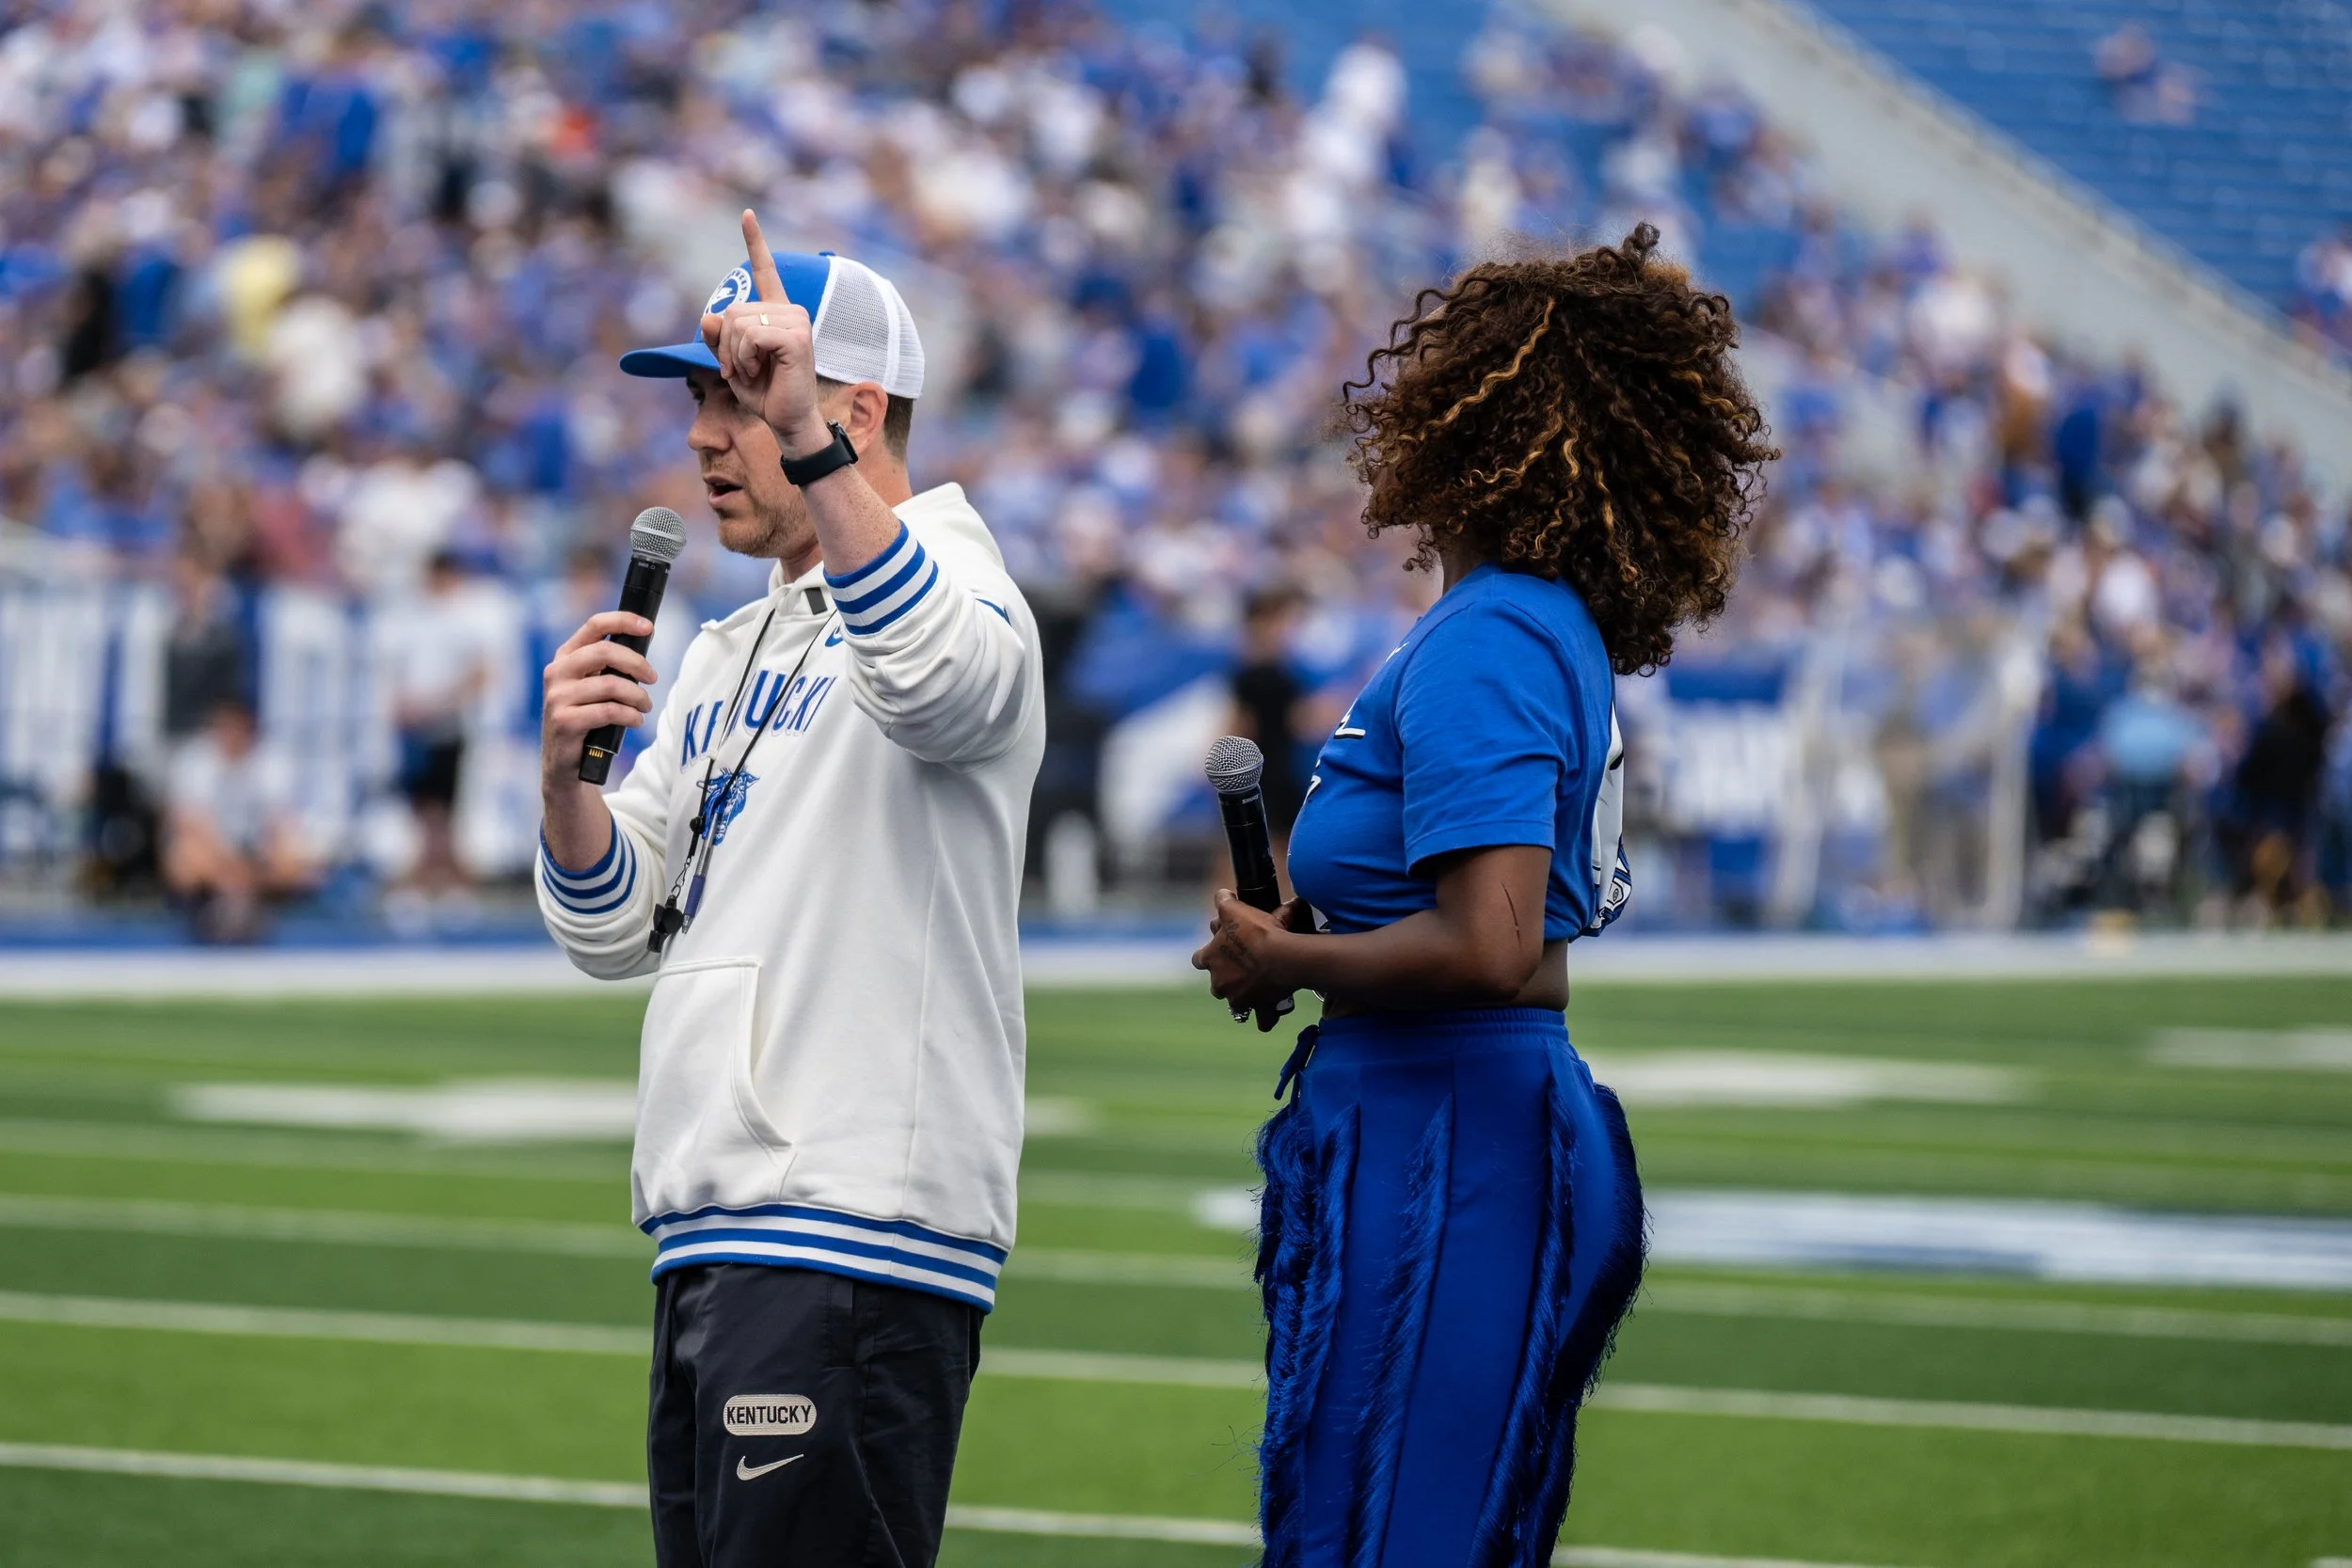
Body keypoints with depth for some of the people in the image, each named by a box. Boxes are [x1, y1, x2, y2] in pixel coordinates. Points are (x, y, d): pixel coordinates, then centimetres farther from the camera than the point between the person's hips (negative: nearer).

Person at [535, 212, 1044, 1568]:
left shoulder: (949, 579, -5)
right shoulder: (724, 659, 23)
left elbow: (936, 669, -32)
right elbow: (615, 930, 19)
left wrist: (803, 435, -40)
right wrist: (569, 772, -1)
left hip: (854, 1242, -9)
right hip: (710, 1247, 9)